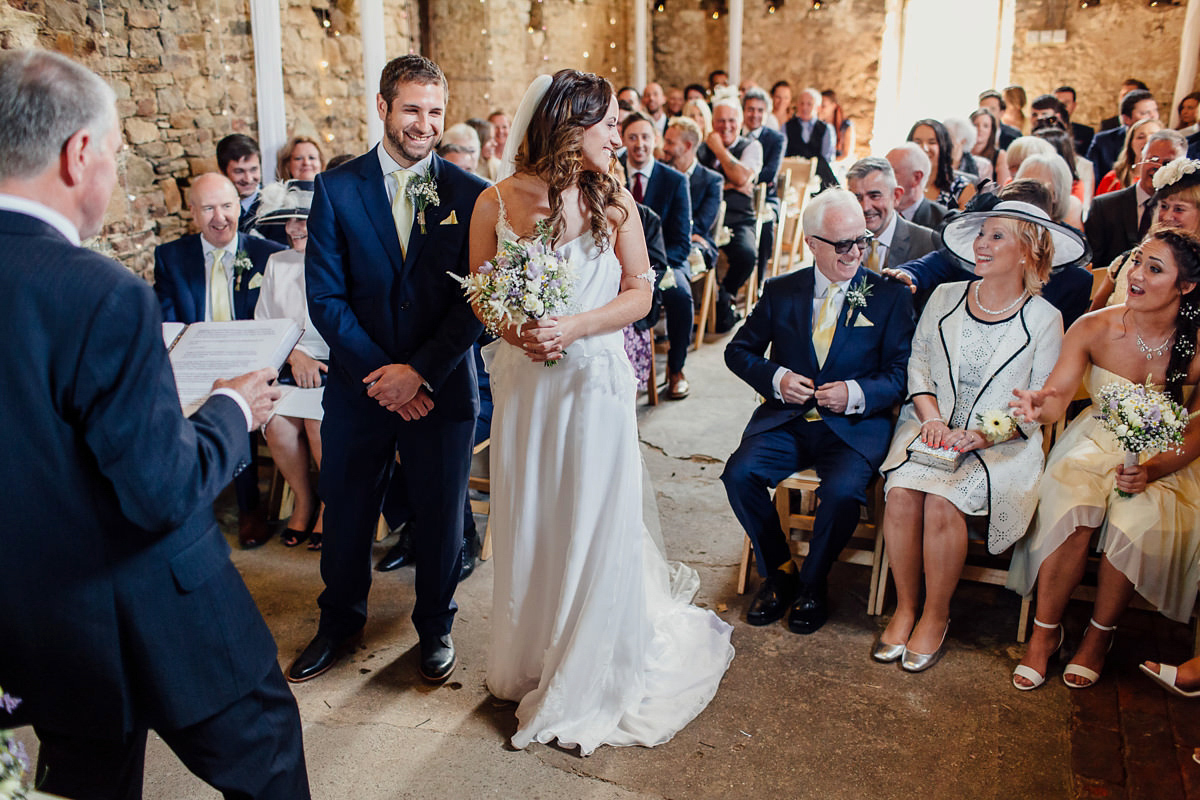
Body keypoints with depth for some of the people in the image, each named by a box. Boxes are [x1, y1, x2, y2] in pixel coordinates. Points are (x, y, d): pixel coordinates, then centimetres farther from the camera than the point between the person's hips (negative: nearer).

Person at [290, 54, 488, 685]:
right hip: (358, 387, 1)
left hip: (442, 388, -1)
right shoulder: (337, 188, -1)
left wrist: (420, 371, -14)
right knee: (346, 514, 15)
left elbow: (476, 298, -6)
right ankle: (340, 621, 40)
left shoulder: (470, 194, -3)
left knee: (440, 518, 12)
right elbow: (325, 297, -5)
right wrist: (379, 373, -12)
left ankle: (436, 626, 36)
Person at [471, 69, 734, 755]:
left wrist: (573, 328, -17)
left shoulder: (613, 203, -3)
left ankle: (587, 681, 25)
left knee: (593, 524, 6)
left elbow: (639, 293, -2)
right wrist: (513, 331, -16)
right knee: (529, 525, 12)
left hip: (595, 381, 0)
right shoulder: (496, 203, -3)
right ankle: (531, 662, 34)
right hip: (524, 384, 1)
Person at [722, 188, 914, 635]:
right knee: (739, 474, -23)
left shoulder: (890, 296, 3)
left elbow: (900, 375, 0)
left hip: (854, 426, -2)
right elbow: (739, 350, 12)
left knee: (842, 491, -31)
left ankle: (812, 583, -1)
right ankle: (779, 572, 3)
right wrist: (775, 377, -7)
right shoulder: (781, 291, 9)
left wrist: (856, 394, -19)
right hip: (787, 419, 2)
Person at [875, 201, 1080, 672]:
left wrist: (981, 435, -18)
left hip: (1001, 444, -3)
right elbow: (918, 363, 9)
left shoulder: (1044, 320, 0)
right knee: (902, 491, -27)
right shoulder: (945, 297, 10)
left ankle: (936, 616, -7)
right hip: (931, 427, 3)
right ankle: (905, 608, -8)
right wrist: (931, 417, -9)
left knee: (943, 500, -30)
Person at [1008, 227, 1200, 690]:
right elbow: (1057, 395, -17)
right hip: (1095, 443, 1)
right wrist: (1038, 406, -42)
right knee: (1071, 506, -30)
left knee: (1136, 521, -31)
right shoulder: (1094, 329, -11)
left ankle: (1100, 634, -4)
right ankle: (1045, 631, -11)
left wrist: (1152, 471, -25)